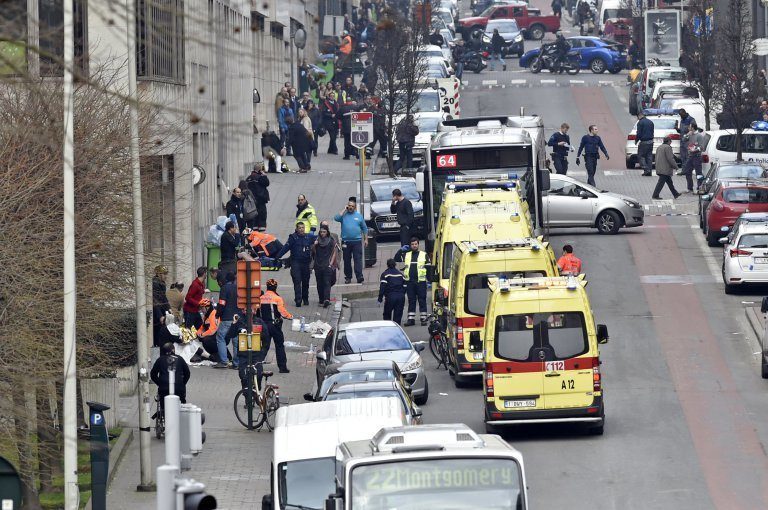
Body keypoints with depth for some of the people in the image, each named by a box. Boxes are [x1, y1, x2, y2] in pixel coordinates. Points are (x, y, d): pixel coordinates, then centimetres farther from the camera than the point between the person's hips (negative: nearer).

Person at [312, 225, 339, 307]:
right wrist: (314, 245, -13)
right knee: (320, 283, 6)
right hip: (318, 265, 3)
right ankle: (321, 300, 14)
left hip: (327, 265, -3)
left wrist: (331, 264, -6)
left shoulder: (331, 241, 2)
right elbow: (313, 251, 7)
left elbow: (334, 253, 3)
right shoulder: (317, 240, 8)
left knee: (327, 283, -13)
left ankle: (327, 300, -26)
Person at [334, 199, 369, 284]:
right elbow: (336, 218, -15)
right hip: (346, 242, 1)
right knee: (347, 260, 5)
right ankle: (348, 277, 13)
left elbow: (364, 228, 14)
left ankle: (359, 276, -15)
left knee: (358, 259, -9)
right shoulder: (344, 215, 6)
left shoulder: (359, 216, 9)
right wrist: (344, 210, -7)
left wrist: (366, 239, 8)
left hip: (357, 242, -1)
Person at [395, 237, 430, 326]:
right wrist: (401, 250, 2)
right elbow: (396, 259, 13)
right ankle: (411, 319, 10)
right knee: (411, 301, 6)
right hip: (409, 281, 3)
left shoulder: (424, 255, 5)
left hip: (421, 282, -3)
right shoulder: (406, 255, 12)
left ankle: (424, 319, 4)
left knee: (422, 301, 0)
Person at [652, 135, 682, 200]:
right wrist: (675, 166, -6)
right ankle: (655, 195, -10)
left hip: (660, 169, 10)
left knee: (669, 182, 16)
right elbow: (670, 159, -17)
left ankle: (675, 194, 24)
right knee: (661, 182, -8)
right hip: (665, 169, -10)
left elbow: (656, 158, 21)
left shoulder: (659, 147, 16)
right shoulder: (667, 147, -13)